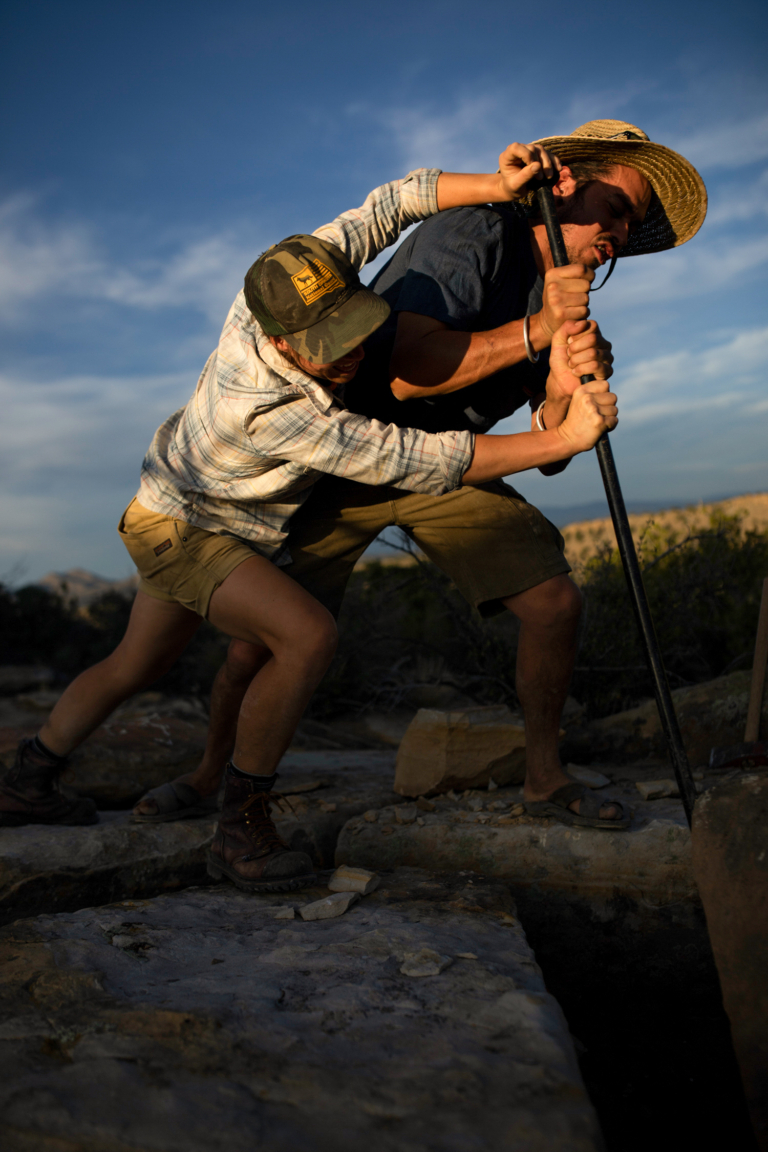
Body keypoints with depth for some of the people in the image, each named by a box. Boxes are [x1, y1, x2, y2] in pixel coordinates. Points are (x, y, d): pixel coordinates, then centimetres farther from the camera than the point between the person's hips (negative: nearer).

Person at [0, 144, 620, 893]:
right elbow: (415, 463, -39)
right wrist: (568, 438, -39)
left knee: (136, 666, 21)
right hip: (177, 527, -9)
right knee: (308, 634, -27)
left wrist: (496, 187, -23)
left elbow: (388, 205, -11)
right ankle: (241, 829, -13)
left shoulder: (282, 290, -20)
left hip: (232, 531, 9)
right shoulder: (269, 408, -39)